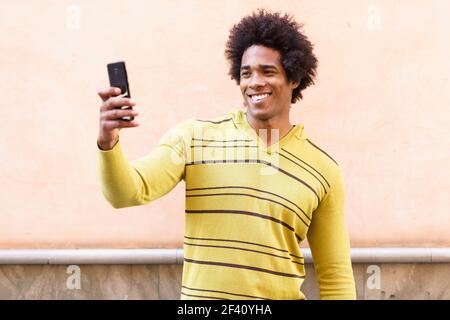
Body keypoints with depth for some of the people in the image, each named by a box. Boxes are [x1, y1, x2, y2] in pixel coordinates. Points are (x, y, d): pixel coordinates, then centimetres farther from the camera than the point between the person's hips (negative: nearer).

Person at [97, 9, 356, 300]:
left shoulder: (324, 170, -1)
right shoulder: (194, 137, -3)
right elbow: (128, 192, -14)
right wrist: (108, 142, -31)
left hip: (282, 294, 1)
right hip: (200, 294, 0)